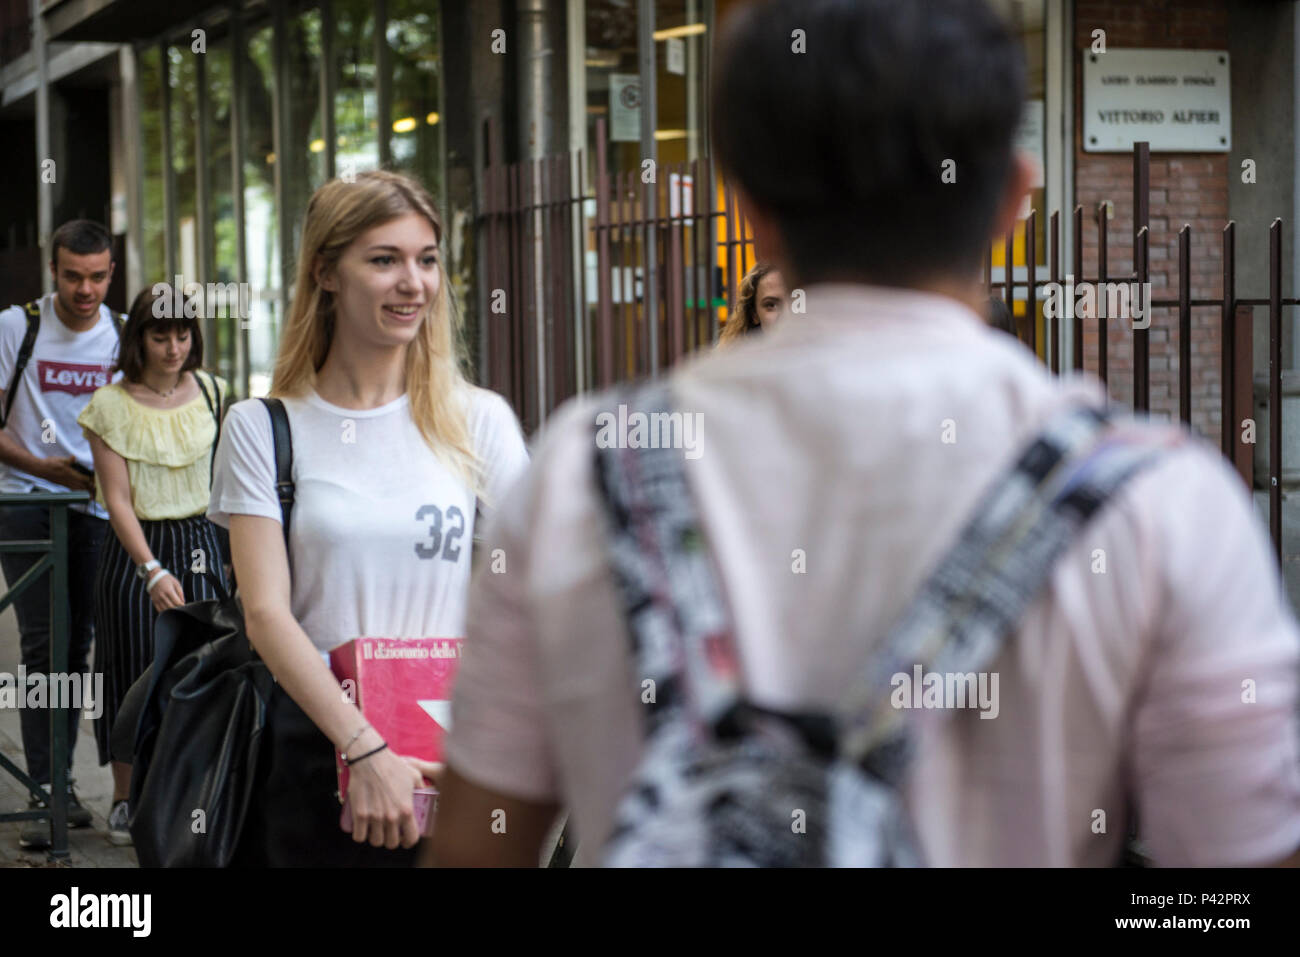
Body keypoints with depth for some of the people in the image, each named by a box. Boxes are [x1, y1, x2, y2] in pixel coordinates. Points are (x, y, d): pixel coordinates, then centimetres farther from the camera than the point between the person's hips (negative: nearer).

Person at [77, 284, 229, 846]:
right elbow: (117, 498, -12)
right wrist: (153, 570, -22)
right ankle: (125, 799, 16)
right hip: (134, 549, -3)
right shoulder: (111, 405, -8)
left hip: (200, 542, 3)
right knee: (134, 673, 2)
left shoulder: (209, 391, 4)